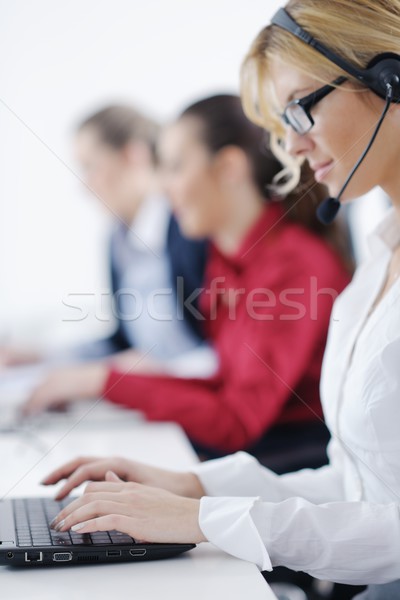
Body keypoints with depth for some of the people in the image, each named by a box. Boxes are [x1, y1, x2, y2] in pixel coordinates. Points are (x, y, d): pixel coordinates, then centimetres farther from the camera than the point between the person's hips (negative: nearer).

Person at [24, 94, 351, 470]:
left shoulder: (298, 264, -19)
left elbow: (235, 422, -21)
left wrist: (108, 381, -17)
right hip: (242, 445, 7)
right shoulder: (226, 254, 6)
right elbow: (231, 385, 9)